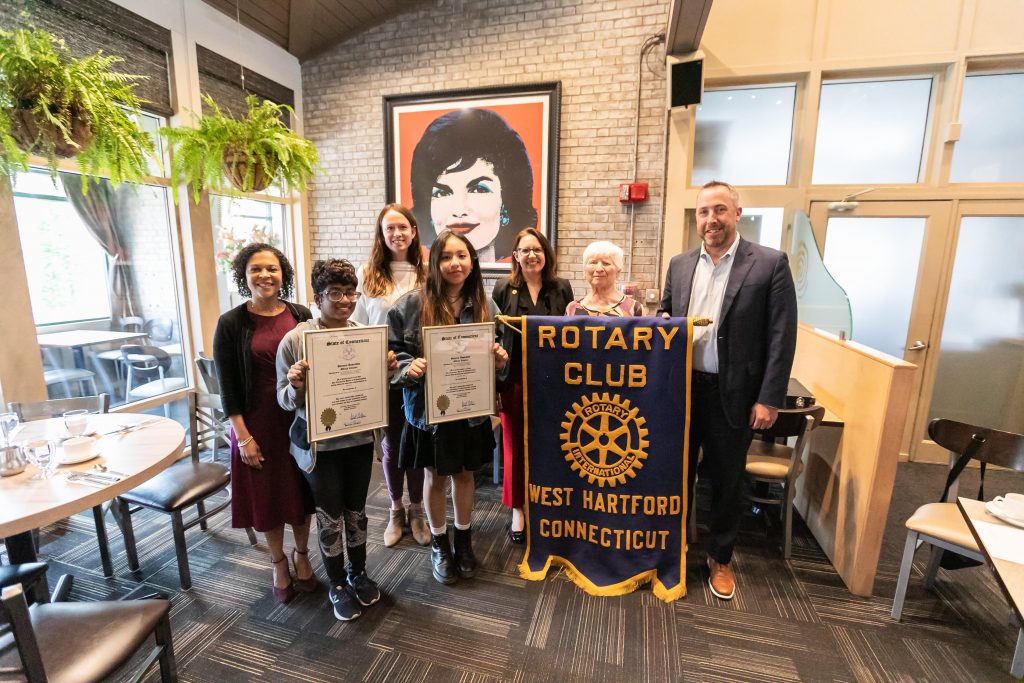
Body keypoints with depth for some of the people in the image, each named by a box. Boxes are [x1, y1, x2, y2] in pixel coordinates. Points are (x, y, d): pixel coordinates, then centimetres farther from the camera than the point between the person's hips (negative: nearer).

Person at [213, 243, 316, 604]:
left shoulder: (301, 315, -2)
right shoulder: (231, 324, -7)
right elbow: (228, 387, -6)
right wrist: (243, 437, -9)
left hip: (301, 420, 2)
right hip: (258, 423, -1)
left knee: (302, 491, 15)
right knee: (267, 495, 14)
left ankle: (301, 555, 40)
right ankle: (278, 562, 39)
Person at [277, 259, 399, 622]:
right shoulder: (295, 339, -13)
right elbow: (285, 399, -7)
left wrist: (387, 371, -14)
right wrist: (296, 387, -29)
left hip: (359, 439, 3)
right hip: (319, 444, -3)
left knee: (356, 511, 19)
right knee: (330, 517, 12)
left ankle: (358, 574, 44)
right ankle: (337, 585, 37)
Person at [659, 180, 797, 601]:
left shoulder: (770, 264, -5)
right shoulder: (680, 265, 7)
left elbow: (781, 337, -8)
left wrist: (770, 398, -12)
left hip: (733, 393, -3)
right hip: (681, 389, 3)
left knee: (727, 481, 14)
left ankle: (719, 559, 36)